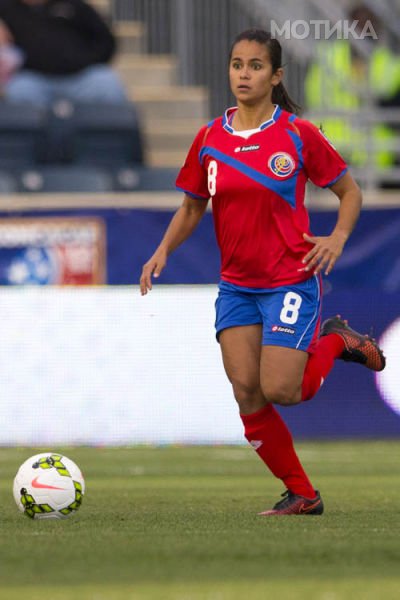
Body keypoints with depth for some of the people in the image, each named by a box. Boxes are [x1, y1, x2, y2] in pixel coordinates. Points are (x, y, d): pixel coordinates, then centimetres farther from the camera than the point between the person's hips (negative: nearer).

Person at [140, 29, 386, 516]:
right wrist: (163, 251, -1)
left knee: (279, 391, -13)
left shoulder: (298, 135, -7)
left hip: (290, 280, -4)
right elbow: (192, 206, 15)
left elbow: (349, 192, 2)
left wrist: (338, 238, -16)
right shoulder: (209, 139, 4)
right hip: (235, 286, 4)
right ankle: (301, 494, 9)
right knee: (246, 393, -5)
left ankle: (333, 341, 18)